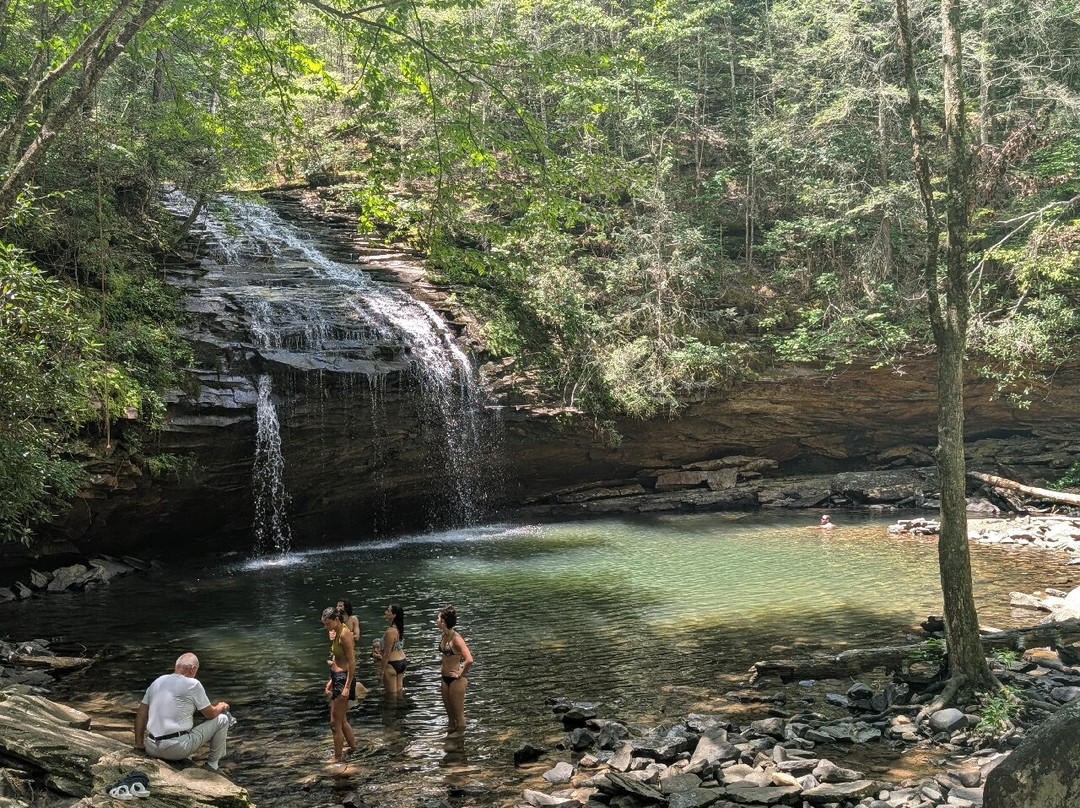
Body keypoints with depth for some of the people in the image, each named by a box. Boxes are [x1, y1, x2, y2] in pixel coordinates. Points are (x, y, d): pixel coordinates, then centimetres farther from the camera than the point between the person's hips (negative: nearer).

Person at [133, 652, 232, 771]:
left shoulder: (157, 681, 11)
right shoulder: (193, 684, -6)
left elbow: (141, 715, 12)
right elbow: (210, 714, 4)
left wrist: (138, 744, 19)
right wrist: (221, 707, 26)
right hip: (177, 750, -7)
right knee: (222, 719, 11)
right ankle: (213, 764, 21)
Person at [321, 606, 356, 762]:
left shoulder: (344, 634, -18)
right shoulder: (337, 633, 10)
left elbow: (352, 662, -20)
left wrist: (347, 687, -21)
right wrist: (331, 680, 19)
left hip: (344, 678, -10)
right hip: (337, 678, 10)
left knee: (336, 722, -1)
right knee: (342, 720, 20)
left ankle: (338, 758, 8)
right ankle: (353, 747, 34)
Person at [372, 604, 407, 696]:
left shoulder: (390, 631, -21)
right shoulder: (399, 629, 5)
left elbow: (387, 654, -20)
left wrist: (381, 671, -15)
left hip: (392, 665, -9)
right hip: (402, 661, 9)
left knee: (392, 695, 1)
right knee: (399, 693, 17)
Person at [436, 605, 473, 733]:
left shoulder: (456, 639, -22)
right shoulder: (443, 637, 4)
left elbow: (469, 660, -30)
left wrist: (461, 674, -19)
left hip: (456, 680, -8)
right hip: (445, 679, 8)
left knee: (458, 715, 6)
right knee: (450, 713, 20)